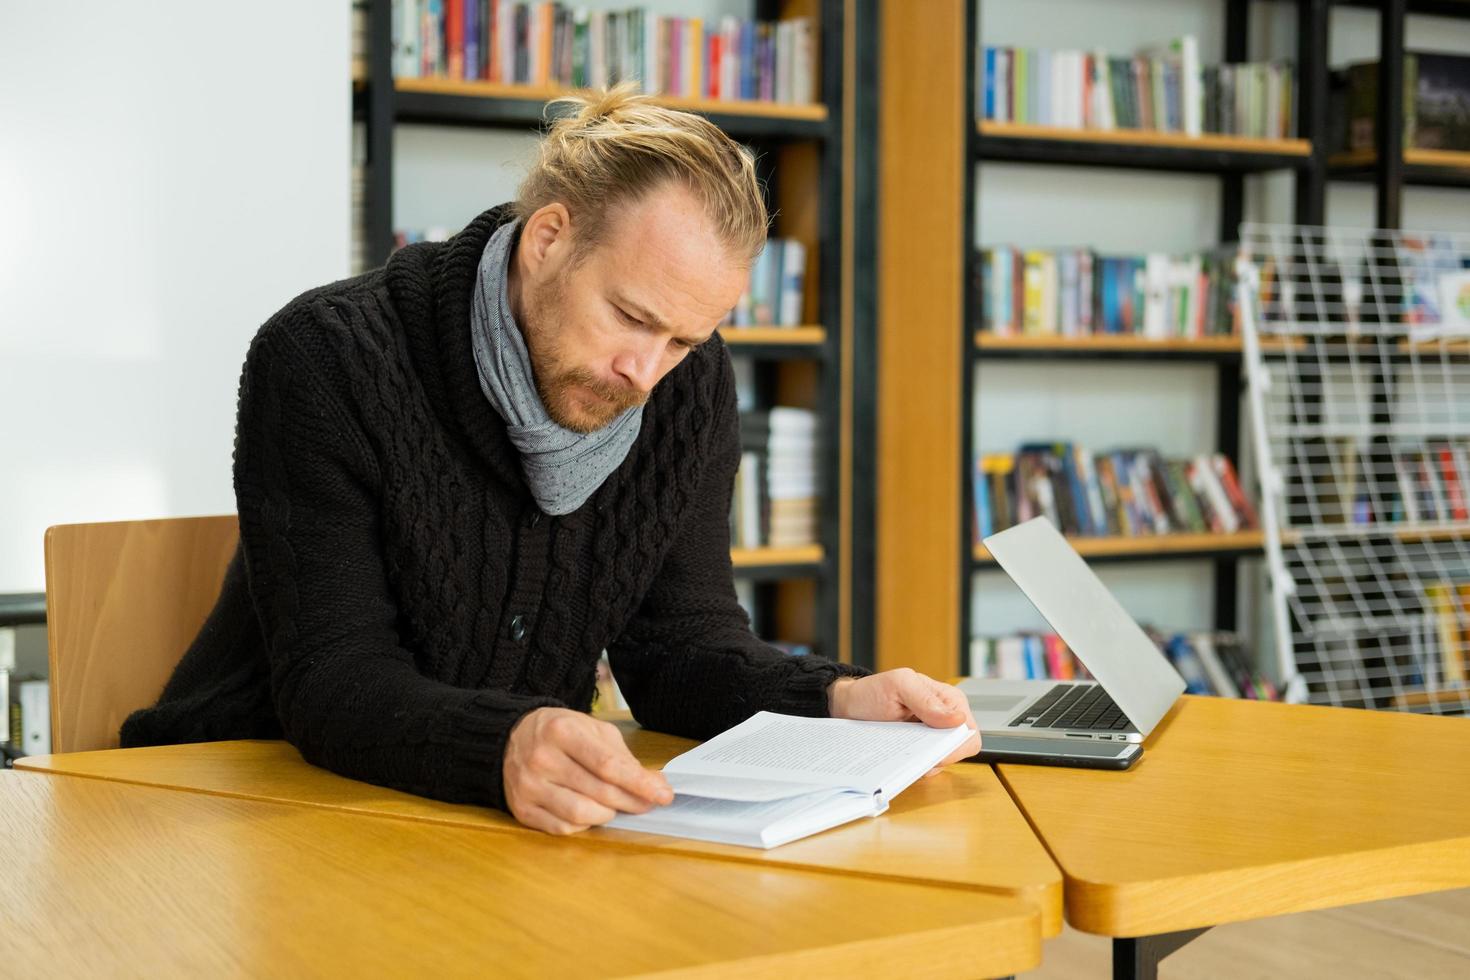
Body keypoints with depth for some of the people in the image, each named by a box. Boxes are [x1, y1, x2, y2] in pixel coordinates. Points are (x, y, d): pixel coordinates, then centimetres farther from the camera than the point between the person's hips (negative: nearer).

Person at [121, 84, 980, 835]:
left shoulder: (690, 386, -3)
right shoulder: (324, 359, -19)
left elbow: (678, 638, -1)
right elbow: (330, 682, -24)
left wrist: (835, 702, -21)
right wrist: (506, 747, -44)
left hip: (518, 818, 4)